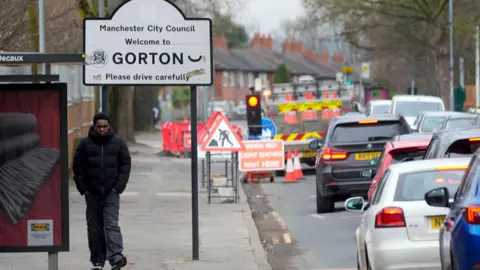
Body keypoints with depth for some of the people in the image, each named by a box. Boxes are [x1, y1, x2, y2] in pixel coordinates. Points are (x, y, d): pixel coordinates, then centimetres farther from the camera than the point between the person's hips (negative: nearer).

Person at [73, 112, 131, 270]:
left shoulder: (118, 143, 4)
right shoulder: (85, 144, 4)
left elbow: (126, 164, 5)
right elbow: (78, 166, 5)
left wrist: (119, 186, -6)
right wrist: (83, 188, -3)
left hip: (111, 192, -2)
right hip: (92, 192, 2)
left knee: (111, 223, -13)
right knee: (94, 227, 5)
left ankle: (116, 256, -22)